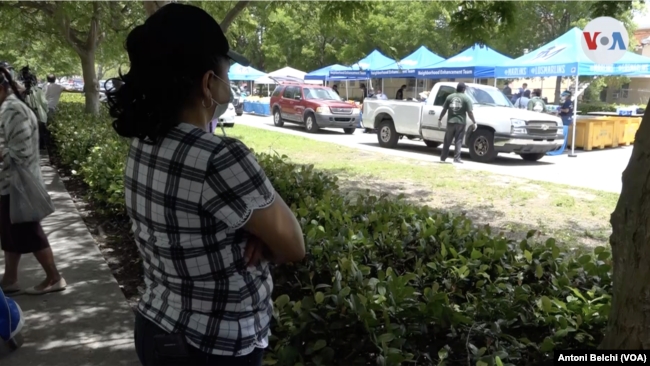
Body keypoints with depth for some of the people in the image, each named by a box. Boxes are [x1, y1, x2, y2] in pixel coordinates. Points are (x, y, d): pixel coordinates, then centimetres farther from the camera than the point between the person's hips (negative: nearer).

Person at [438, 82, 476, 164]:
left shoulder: (450, 97, 7)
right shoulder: (466, 98, -2)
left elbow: (444, 110, 7)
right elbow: (470, 112, -6)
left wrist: (440, 119, 15)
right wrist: (474, 122, 0)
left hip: (450, 122, 3)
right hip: (461, 122, -3)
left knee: (447, 141, 12)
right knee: (458, 141, 1)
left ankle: (443, 157, 17)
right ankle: (456, 158, -3)